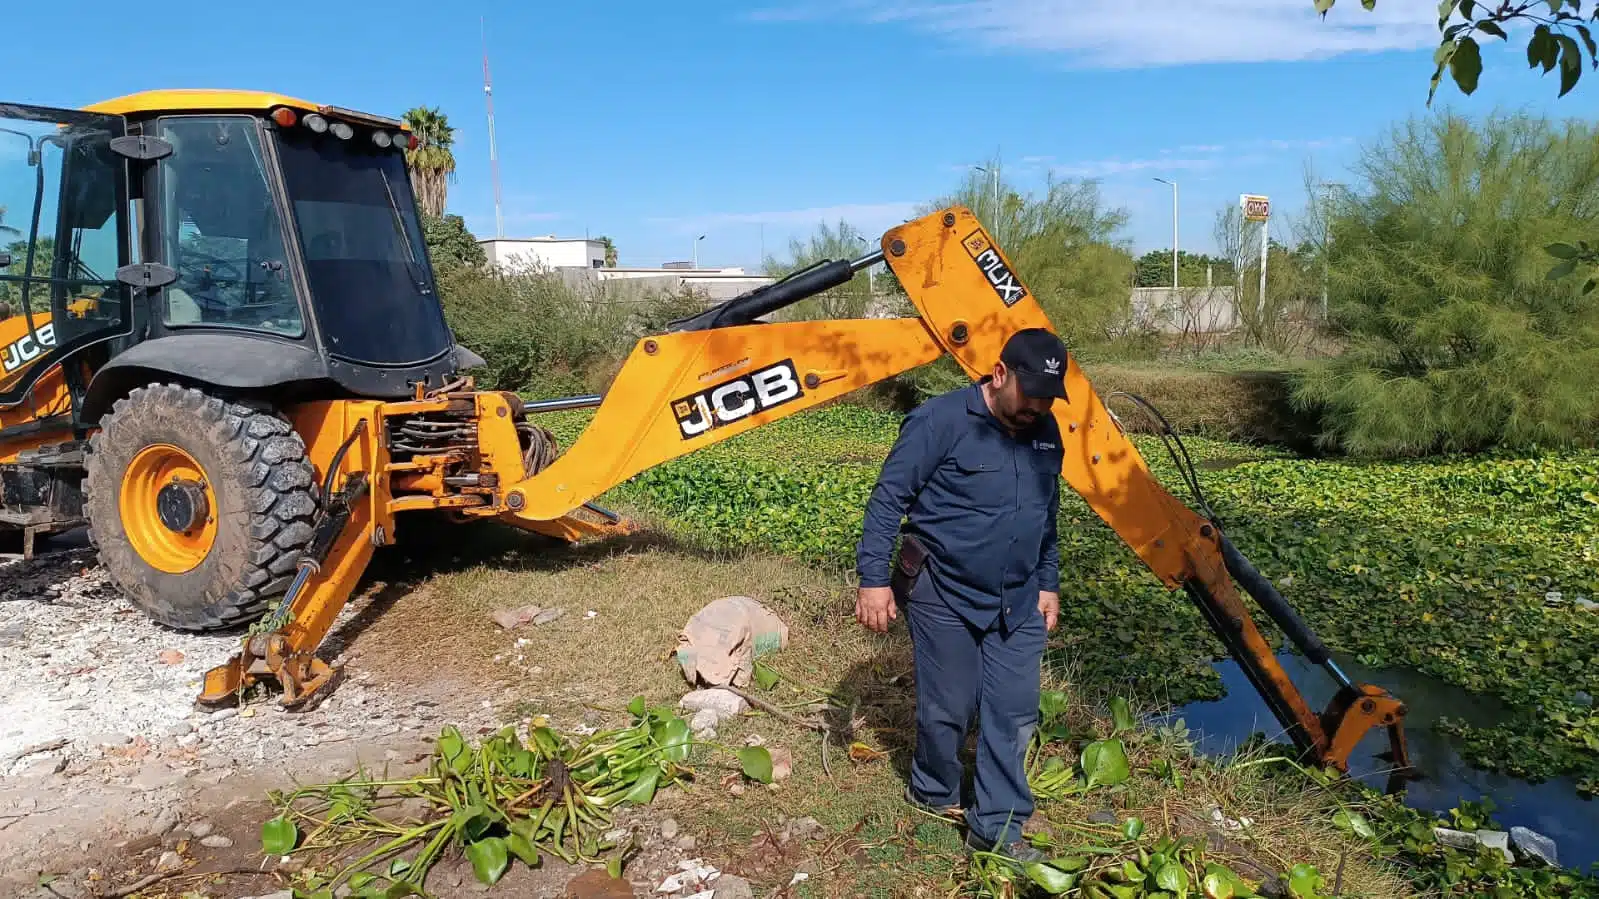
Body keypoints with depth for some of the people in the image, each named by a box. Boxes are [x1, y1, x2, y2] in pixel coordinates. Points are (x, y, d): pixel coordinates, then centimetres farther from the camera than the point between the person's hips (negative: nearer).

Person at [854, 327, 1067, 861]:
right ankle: (934, 793, 34)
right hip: (945, 597, -6)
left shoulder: (1045, 433, 5)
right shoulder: (941, 421, -17)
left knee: (1014, 712, 5)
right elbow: (889, 498, -16)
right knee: (950, 708, 7)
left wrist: (1048, 584, 15)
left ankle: (997, 827, 16)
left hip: (1018, 602, 6)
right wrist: (874, 578, -18)